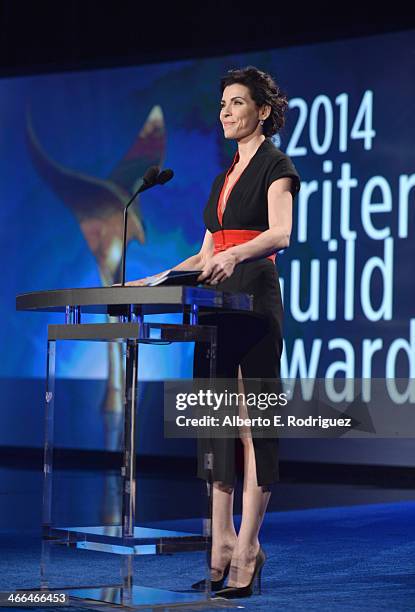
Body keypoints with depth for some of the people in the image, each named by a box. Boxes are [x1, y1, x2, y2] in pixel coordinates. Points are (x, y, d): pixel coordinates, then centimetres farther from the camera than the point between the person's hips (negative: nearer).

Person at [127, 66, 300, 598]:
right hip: (217, 301, 8)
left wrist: (235, 255, -37)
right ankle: (223, 544, 7)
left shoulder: (276, 166, -2)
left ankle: (247, 553, -7)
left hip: (255, 298, -8)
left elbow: (281, 234, -19)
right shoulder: (224, 178, 21)